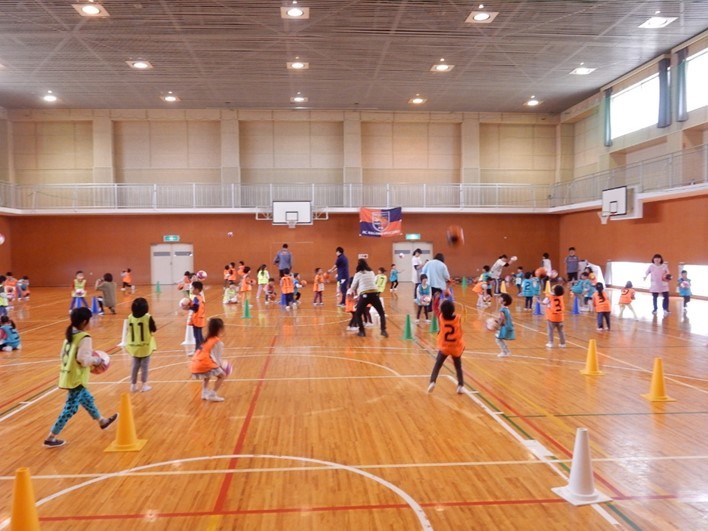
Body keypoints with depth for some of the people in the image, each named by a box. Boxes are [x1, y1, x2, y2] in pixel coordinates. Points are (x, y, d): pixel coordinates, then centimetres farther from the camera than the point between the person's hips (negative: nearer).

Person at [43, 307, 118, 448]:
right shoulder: (85, 338, -19)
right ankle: (50, 438, 4)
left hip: (68, 376, 10)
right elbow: (83, 359, -26)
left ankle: (102, 421, 42)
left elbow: (63, 355, 13)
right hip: (76, 379, -10)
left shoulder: (70, 335, 9)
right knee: (70, 409, -1)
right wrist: (97, 360, -9)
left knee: (87, 400, 24)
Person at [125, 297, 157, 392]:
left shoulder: (130, 318, -6)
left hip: (134, 346, 3)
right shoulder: (148, 317, -16)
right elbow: (154, 329, -7)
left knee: (135, 366, 15)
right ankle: (144, 385, 13)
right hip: (145, 346, -3)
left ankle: (133, 385, 21)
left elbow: (129, 330, 5)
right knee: (144, 366, 7)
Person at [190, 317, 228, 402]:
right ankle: (212, 395, 0)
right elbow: (217, 358, 1)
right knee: (222, 375, 8)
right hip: (204, 364, -8)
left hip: (196, 365, 8)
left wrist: (220, 365, 27)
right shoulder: (218, 342, -1)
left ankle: (205, 392, 25)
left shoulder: (208, 340, 22)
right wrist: (222, 367, 17)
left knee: (207, 376, 36)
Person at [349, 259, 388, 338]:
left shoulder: (358, 274, 9)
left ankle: (362, 331, 12)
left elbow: (353, 288, 16)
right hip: (374, 294, 3)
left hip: (365, 295, -3)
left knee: (358, 314, 18)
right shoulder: (371, 272, 20)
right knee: (381, 313, 18)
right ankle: (383, 330, 4)